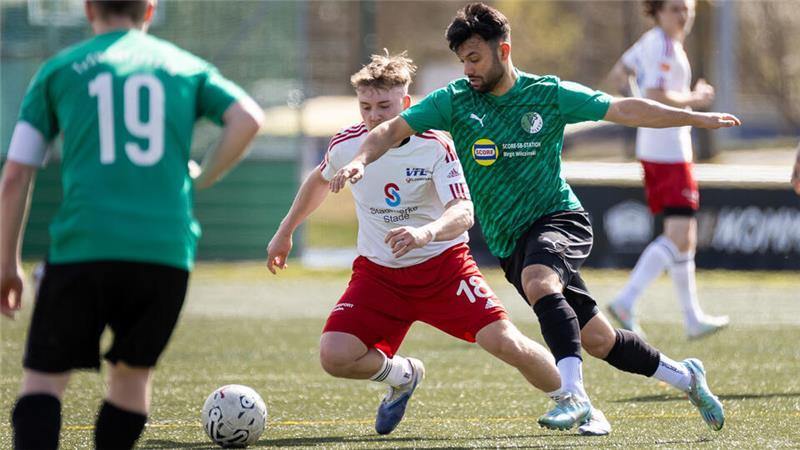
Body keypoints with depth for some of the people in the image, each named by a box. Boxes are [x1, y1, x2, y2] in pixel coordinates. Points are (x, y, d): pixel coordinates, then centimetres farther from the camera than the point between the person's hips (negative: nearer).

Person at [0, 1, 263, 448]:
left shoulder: (59, 70, 13)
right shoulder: (186, 67, 16)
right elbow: (247, 118, -1)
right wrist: (199, 182, 11)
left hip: (83, 247, -1)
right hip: (167, 252, 1)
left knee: (45, 377, 5)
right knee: (133, 373, 21)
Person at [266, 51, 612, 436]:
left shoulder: (434, 146, -17)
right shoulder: (346, 144, -7)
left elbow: (463, 213, -29)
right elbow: (321, 179, 18)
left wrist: (425, 233, -51)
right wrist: (285, 231, 24)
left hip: (442, 264, -3)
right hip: (377, 271, 3)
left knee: (505, 343, -19)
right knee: (335, 357, -20)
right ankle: (402, 376, 15)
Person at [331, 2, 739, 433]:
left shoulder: (549, 94, -3)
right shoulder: (453, 100, 0)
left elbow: (623, 110, 0)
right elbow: (393, 129, -5)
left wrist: (695, 118, -2)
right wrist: (360, 160, -25)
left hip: (558, 219, -3)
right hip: (510, 243, 3)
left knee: (537, 280, -37)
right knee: (597, 340, 4)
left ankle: (574, 395, -42)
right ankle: (685, 376, 25)